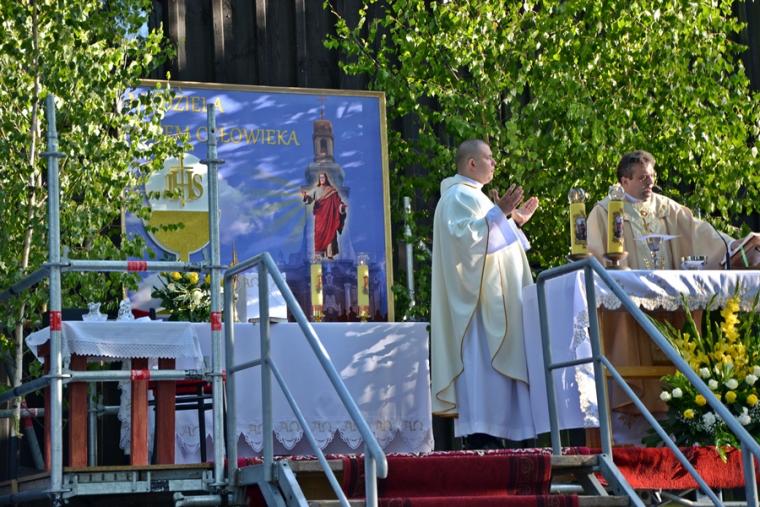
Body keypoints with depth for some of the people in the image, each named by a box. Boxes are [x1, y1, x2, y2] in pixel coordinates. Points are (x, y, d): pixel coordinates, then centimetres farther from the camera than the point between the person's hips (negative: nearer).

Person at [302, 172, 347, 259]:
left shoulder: (332, 190, 8)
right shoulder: (316, 190, 9)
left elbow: (337, 201, 4)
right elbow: (310, 197, -6)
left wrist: (342, 205, -16)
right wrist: (305, 196, -28)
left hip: (329, 215, 0)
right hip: (320, 215, 0)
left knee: (330, 233, -5)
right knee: (319, 233, -6)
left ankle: (330, 253, -7)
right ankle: (319, 253, -6)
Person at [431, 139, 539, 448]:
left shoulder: (472, 195, 22)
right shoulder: (458, 196, -10)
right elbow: (465, 236, -25)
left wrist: (515, 221, 25)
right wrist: (498, 213, -27)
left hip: (494, 296, 11)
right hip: (478, 296, -11)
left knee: (494, 361, 7)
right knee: (481, 361, -14)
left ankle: (487, 434, 8)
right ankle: (480, 435, -16)